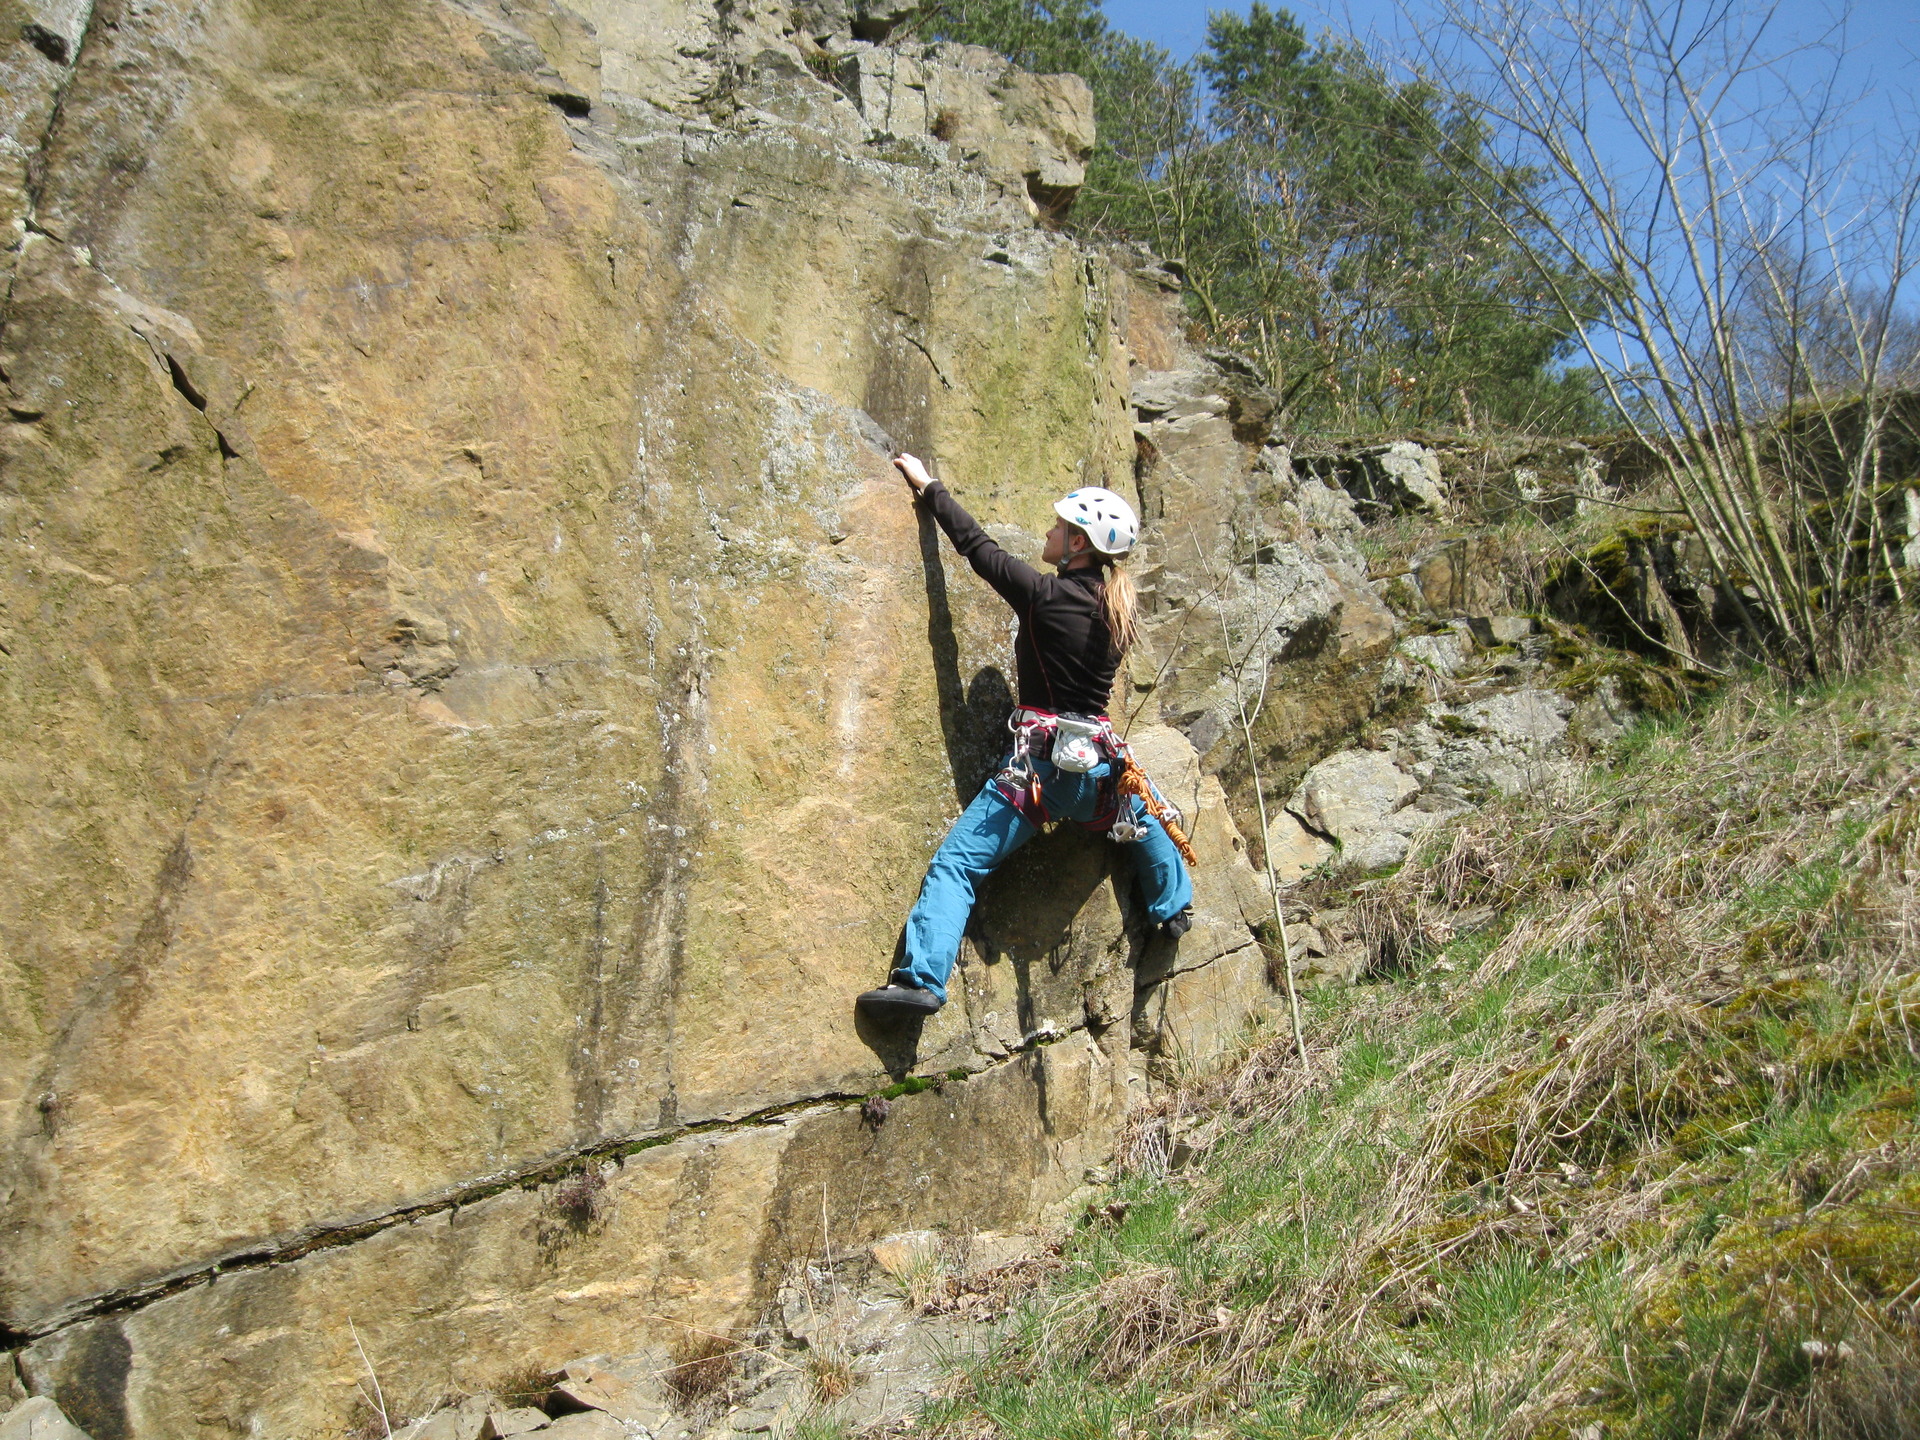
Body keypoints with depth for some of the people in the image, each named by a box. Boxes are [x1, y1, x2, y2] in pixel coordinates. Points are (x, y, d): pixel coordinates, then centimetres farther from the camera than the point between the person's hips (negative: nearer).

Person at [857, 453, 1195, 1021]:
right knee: (1146, 813, 39)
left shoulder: (1045, 595, -8)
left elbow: (976, 545, 1)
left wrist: (928, 487, 14)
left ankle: (920, 979, -20)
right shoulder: (1120, 615, 7)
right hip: (1100, 763, 6)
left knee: (957, 862, -7)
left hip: (1042, 763, -6)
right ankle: (1174, 909, 49)